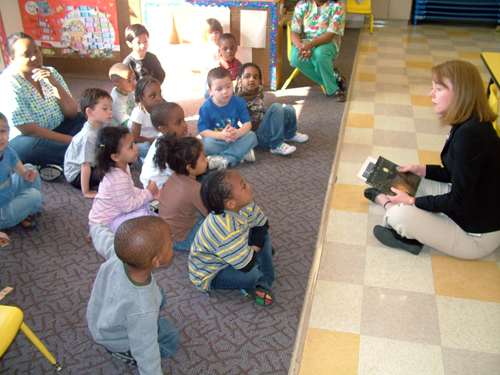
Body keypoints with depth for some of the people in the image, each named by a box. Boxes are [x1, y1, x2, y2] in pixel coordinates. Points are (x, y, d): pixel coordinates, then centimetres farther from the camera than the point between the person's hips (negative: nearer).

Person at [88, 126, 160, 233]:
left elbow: (128, 191, 10)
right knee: (143, 215, -26)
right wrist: (148, 193, -15)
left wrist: (151, 194, -2)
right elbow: (127, 207, -26)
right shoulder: (119, 180, -34)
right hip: (105, 223, -10)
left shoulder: (123, 167, -3)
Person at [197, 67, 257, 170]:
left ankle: (224, 159, -31)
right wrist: (221, 135, -30)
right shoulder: (206, 107, -11)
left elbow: (247, 123, -7)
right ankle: (242, 154, -25)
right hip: (217, 140, -3)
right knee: (207, 144, -33)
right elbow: (202, 130, -14)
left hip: (235, 139, 3)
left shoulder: (239, 102, -4)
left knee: (251, 136, -23)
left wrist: (238, 133, -30)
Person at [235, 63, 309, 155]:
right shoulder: (239, 98, -15)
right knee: (276, 107, -24)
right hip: (258, 136, -8)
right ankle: (276, 146, -22)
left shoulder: (259, 93, 12)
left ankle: (290, 135, 27)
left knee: (289, 109, 4)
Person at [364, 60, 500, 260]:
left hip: (477, 237, -9)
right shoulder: (467, 125, 0)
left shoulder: (471, 135, -31)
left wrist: (412, 201, -15)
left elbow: (458, 199, -26)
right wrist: (421, 169, 5)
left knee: (399, 215, -21)